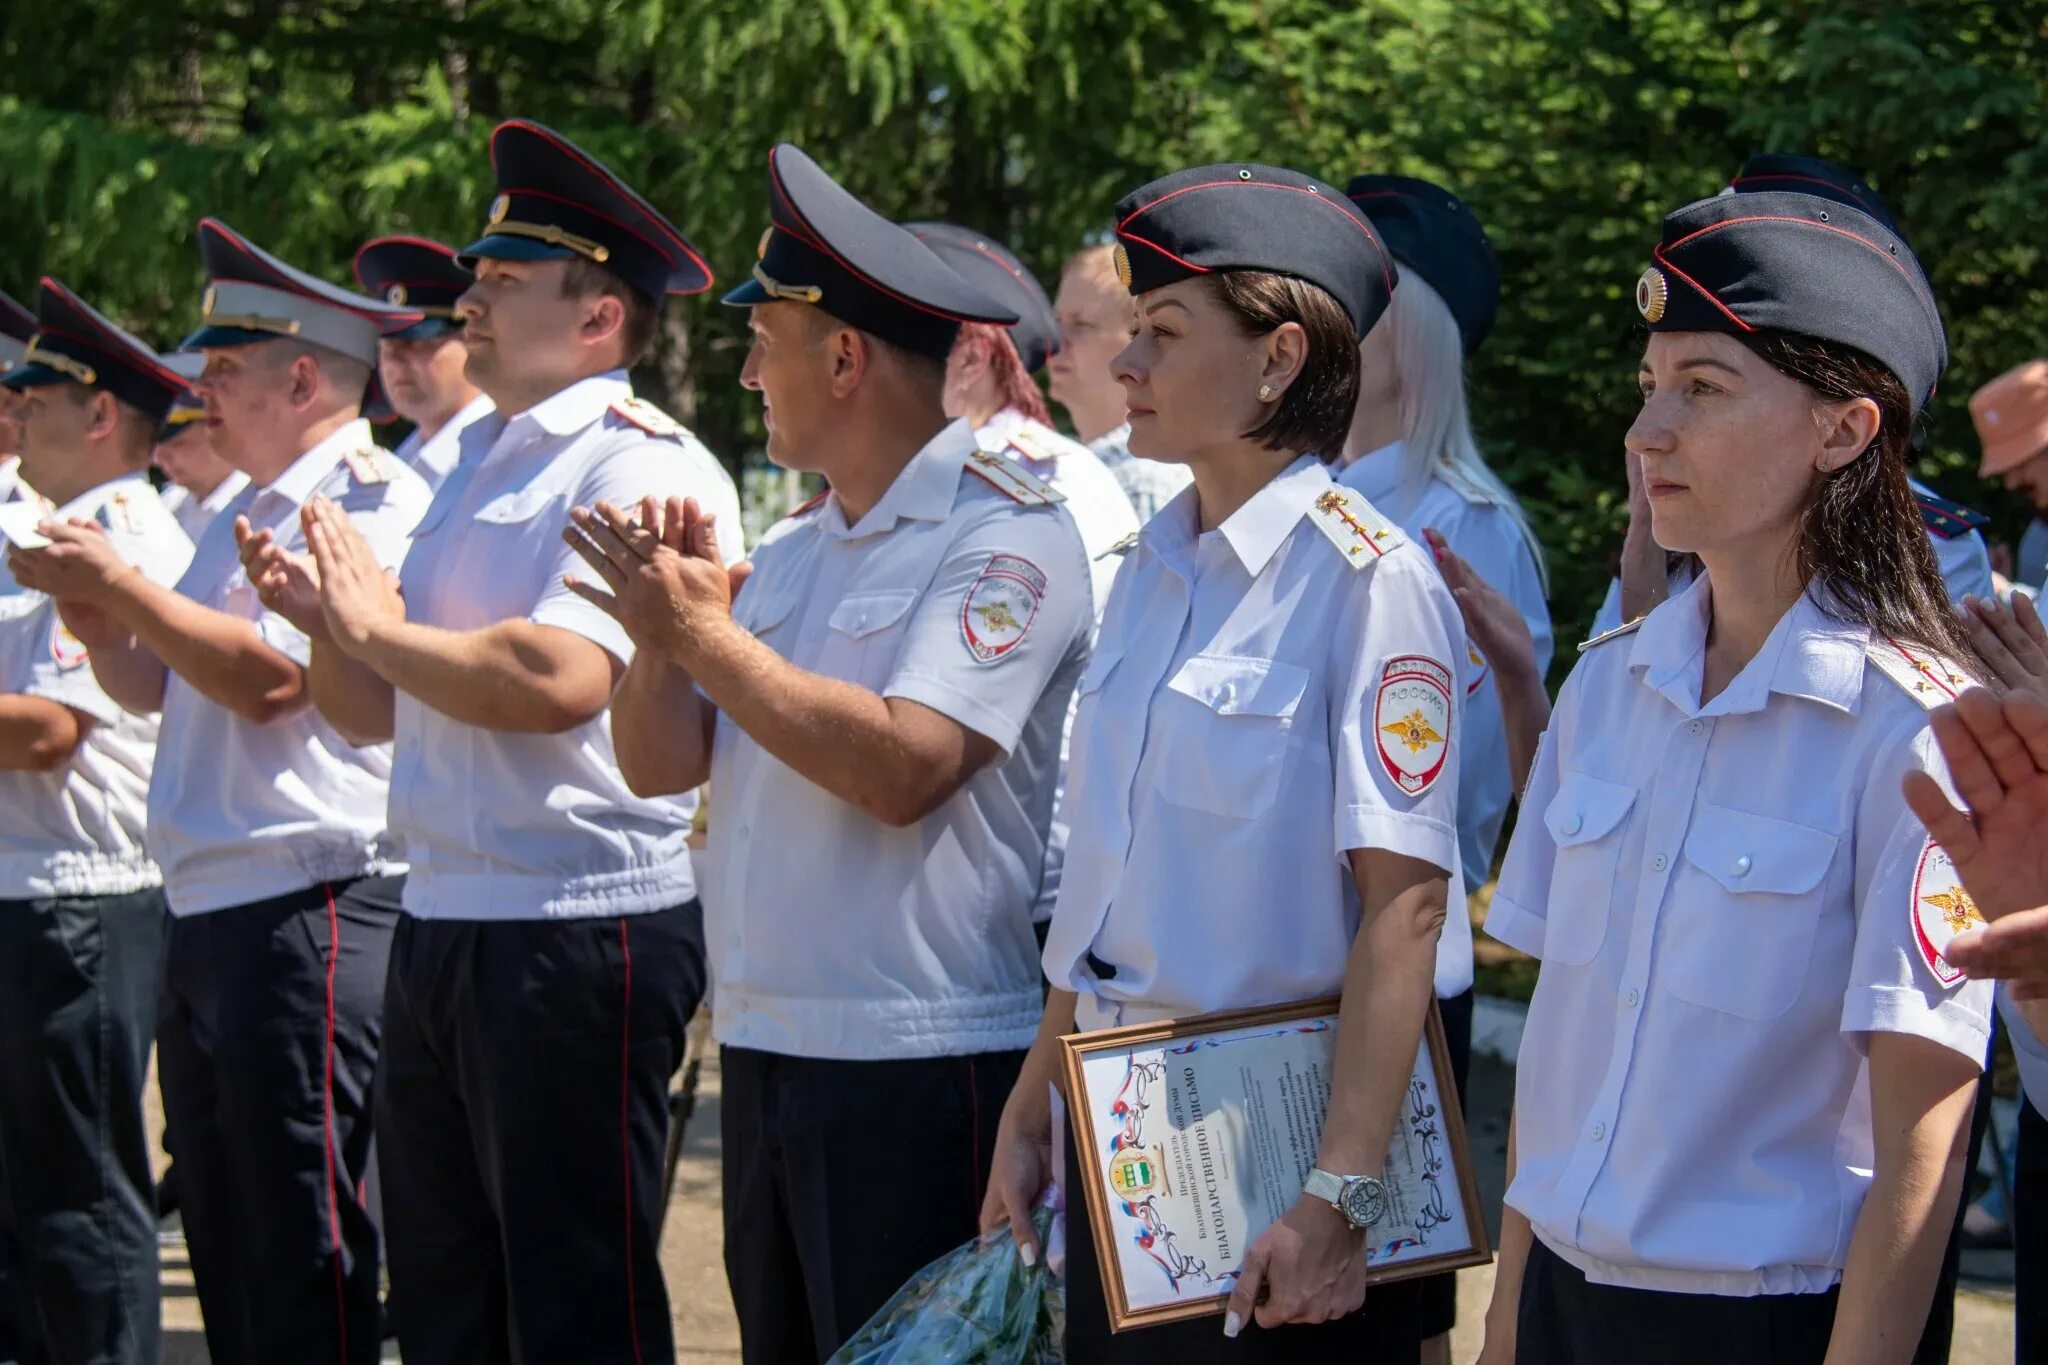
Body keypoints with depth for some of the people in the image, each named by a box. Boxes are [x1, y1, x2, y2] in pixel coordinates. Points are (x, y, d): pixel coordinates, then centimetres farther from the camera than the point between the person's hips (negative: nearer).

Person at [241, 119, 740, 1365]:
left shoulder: (642, 467, -11)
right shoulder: (481, 462, 17)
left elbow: (556, 678, -26)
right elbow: (379, 713, 19)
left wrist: (382, 629, -12)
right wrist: (329, 619, -1)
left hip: (581, 931, -9)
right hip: (445, 924, 9)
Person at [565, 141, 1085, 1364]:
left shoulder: (1006, 537, -10)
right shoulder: (795, 550, 16)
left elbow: (903, 768, -22)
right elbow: (662, 764, 15)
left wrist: (707, 635, -16)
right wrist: (665, 629, -4)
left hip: (922, 1066, -8)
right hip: (765, 1040, 8)